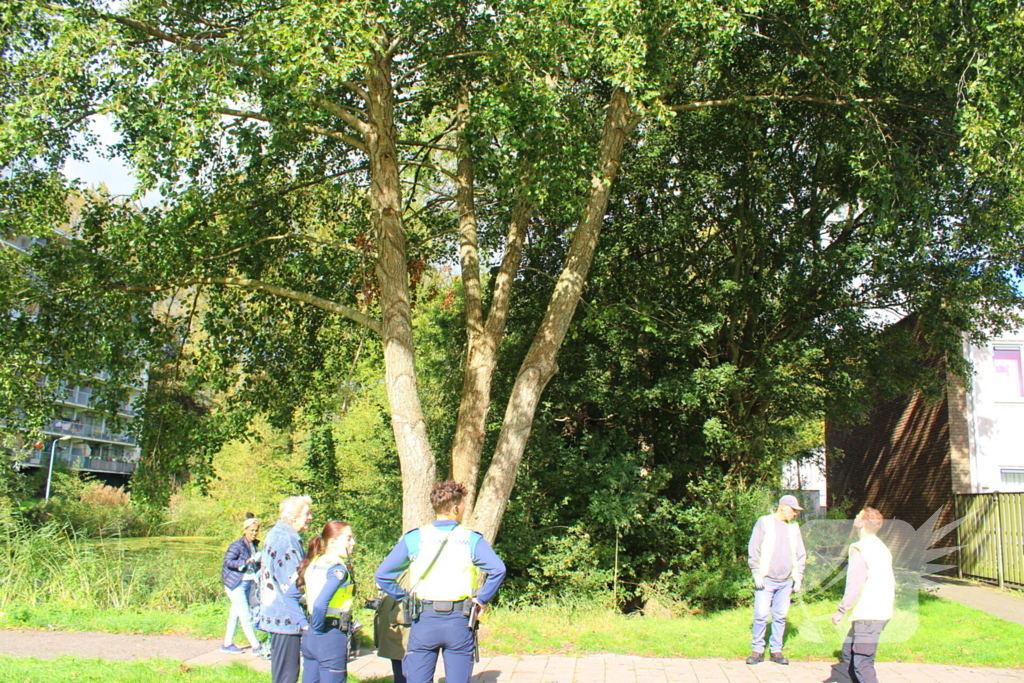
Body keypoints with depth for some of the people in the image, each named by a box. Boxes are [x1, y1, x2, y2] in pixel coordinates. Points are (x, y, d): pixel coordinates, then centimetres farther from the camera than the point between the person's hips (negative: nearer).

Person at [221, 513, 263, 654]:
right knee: (245, 616, -7)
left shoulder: (255, 545, 9)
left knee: (235, 615, 15)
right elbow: (228, 561, -21)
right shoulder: (237, 545, -14)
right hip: (236, 584, -8)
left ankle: (228, 644, 24)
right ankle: (256, 646, -4)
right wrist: (246, 562, -29)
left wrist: (259, 561, 1)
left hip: (247, 584, 8)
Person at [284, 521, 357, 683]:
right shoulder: (338, 568, -16)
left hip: (308, 638, 8)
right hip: (331, 639, -8)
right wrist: (318, 628, -12)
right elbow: (320, 604, -27)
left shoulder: (313, 563, 8)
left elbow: (289, 596, 13)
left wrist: (304, 624, 10)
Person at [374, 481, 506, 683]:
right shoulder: (471, 539, 0)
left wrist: (403, 597, 9)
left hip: (424, 621, 1)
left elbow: (382, 574, -1)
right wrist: (482, 599, -2)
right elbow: (498, 569, -14)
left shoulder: (414, 538, 2)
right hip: (460, 622, 0)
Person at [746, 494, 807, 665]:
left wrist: (798, 578, 10)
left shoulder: (794, 527, 11)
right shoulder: (764, 522, -1)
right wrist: (757, 574, -7)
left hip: (786, 582, 4)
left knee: (780, 617, 5)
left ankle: (776, 651, 14)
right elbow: (753, 550, -2)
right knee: (761, 615, -5)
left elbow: (801, 555, 17)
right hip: (766, 580, -4)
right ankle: (757, 650, 5)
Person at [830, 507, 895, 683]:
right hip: (883, 612, 10)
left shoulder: (860, 548, -12)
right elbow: (891, 581, 17)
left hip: (868, 614, -10)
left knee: (862, 663, -9)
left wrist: (841, 611, -11)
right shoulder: (882, 548, 15)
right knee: (849, 650, 19)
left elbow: (855, 585, -17)